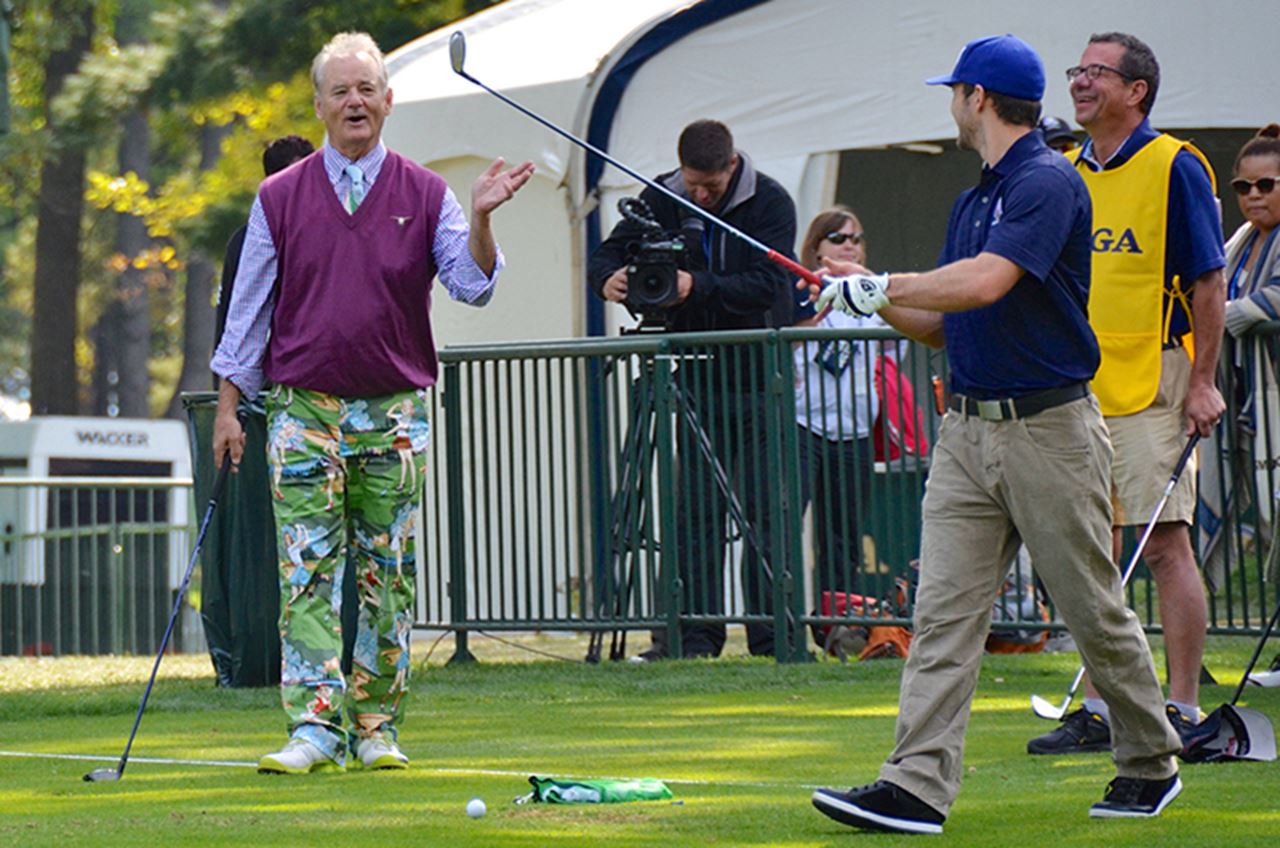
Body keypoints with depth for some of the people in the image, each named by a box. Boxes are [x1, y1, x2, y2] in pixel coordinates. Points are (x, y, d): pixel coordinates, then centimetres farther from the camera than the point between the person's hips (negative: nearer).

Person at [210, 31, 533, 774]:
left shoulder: (424, 195, 5)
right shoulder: (279, 199, 5)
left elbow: (473, 283, -3)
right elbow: (250, 306, 8)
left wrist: (481, 217, -21)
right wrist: (229, 405, 4)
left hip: (396, 412, 1)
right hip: (304, 407, -1)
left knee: (388, 574, 3)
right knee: (309, 572, -8)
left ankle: (376, 726, 11)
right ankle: (316, 727, -11)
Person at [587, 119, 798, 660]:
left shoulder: (770, 203, -7)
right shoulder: (663, 199, 4)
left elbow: (767, 284, -17)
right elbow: (608, 252, 6)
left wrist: (699, 287, -29)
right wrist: (609, 278, -17)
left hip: (760, 377, -3)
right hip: (698, 378, 3)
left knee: (763, 511, -4)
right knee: (695, 509, -1)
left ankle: (771, 638, 0)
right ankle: (695, 635, 2)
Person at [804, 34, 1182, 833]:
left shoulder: (1048, 184, -13)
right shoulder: (975, 199, 16)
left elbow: (986, 283, -27)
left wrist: (882, 286, -18)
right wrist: (872, 296, 6)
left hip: (1049, 429, -8)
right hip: (968, 429, 8)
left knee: (1096, 610, 4)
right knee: (944, 615, -3)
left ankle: (1150, 764, 20)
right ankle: (919, 787, -9)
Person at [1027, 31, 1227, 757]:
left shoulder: (1174, 168, -5)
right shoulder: (1069, 175, 14)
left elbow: (1209, 282, -7)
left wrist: (1203, 384, -12)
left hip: (1151, 383, -6)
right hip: (1076, 389, 6)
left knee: (1165, 542, -6)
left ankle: (1183, 710, -2)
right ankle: (1098, 710, 13)